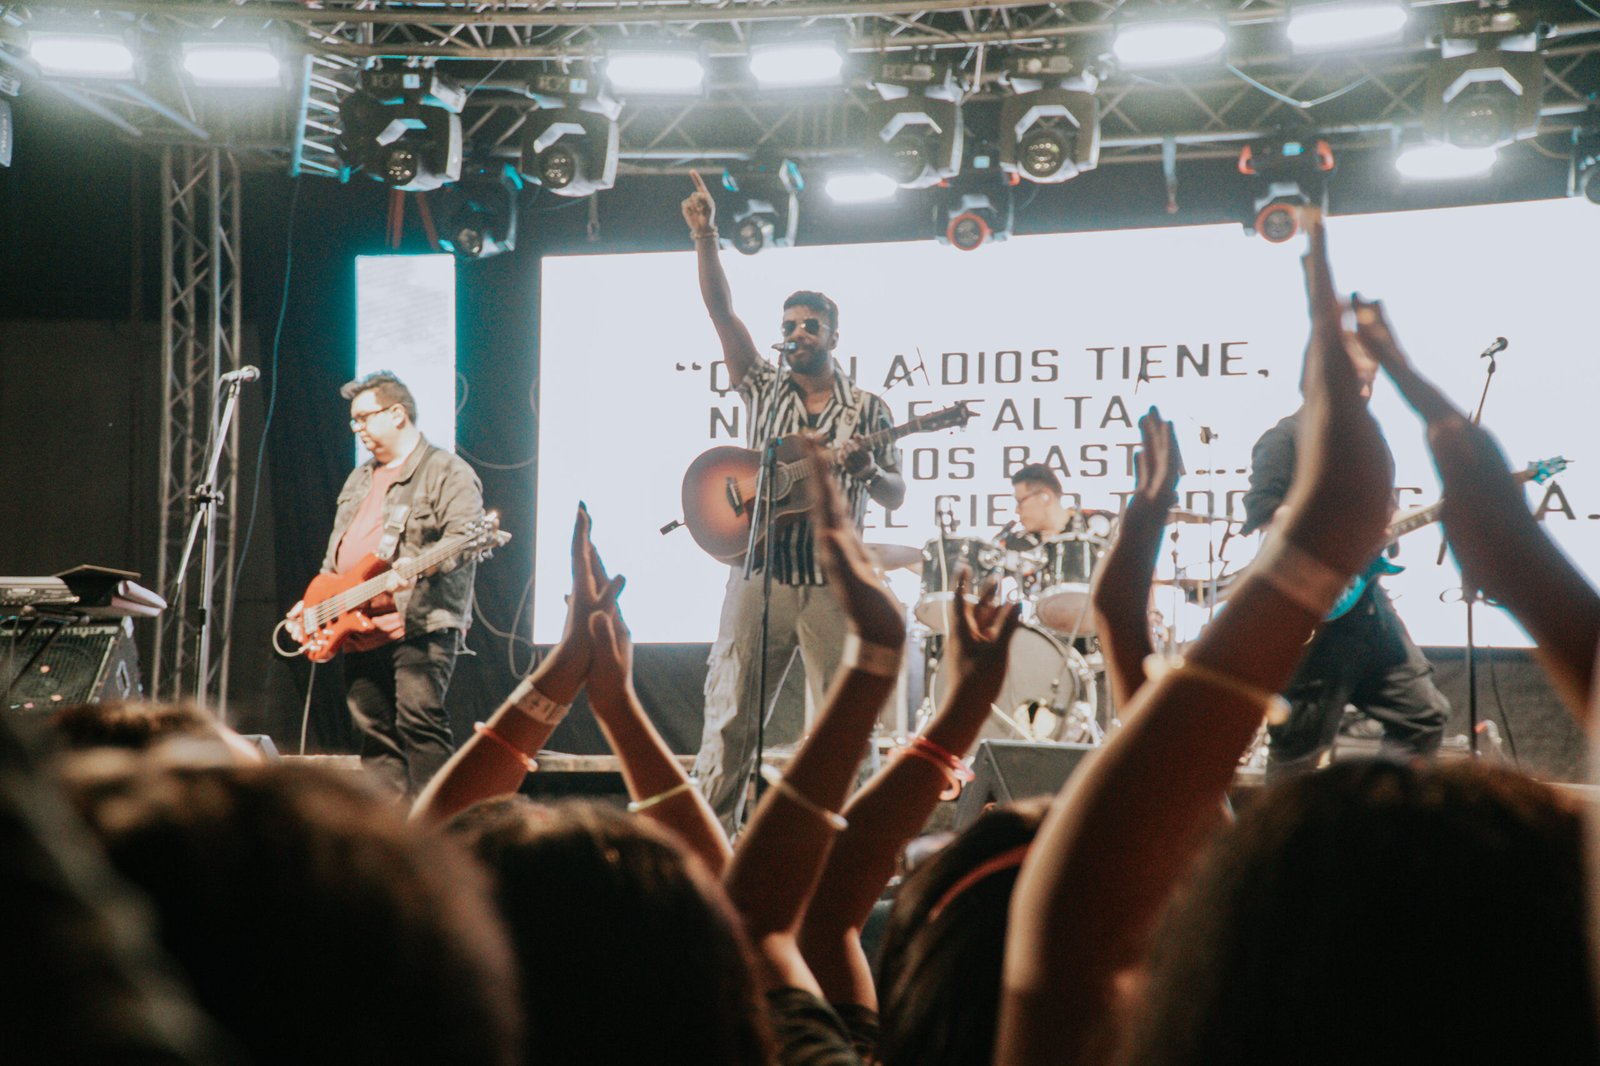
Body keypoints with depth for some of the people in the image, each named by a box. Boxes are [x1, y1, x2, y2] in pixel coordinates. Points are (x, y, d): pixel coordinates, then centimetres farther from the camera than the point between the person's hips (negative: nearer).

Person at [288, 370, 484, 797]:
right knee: (375, 731, 7)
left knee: (419, 721, -17)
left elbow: (463, 538, -17)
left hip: (420, 624, -8)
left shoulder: (445, 471, -3)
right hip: (359, 630, 9)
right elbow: (336, 557, 30)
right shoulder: (360, 479, 25)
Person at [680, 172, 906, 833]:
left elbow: (896, 497, 6)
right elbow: (721, 311, -2)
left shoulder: (866, 408, 7)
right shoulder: (763, 388, 9)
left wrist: (868, 470, -16)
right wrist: (705, 239, -13)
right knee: (729, 715, -1)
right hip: (760, 574, 1)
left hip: (834, 583, 0)